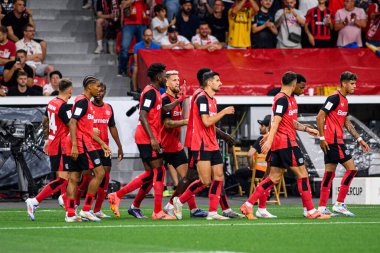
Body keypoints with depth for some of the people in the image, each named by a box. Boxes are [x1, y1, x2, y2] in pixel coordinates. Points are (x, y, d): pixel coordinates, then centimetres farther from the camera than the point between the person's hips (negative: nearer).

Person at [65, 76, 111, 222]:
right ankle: (86, 210, -9)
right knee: (99, 173, -8)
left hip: (77, 146, 10)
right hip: (82, 144, -10)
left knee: (74, 178, 5)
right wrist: (74, 145, -25)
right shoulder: (82, 101, -10)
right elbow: (72, 123, -19)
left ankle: (70, 214, 2)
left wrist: (102, 143, 27)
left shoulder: (86, 102, 21)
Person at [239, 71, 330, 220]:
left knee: (274, 178, 7)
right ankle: (311, 212, 0)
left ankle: (248, 205, 4)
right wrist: (269, 140, -28)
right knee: (302, 174, -4)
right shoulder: (282, 99, -13)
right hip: (286, 142, -10)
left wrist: (305, 129, 26)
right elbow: (276, 121, -22)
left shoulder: (288, 99, 17)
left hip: (278, 145, 10)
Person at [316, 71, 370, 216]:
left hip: (336, 141, 9)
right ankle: (339, 204, -7)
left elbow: (347, 123, 23)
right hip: (333, 141, -9)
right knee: (351, 169, -8)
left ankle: (322, 207, 9)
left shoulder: (344, 100, 17)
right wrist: (322, 138, -17)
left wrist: (359, 139, 19)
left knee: (329, 173, 8)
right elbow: (320, 117, -15)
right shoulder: (334, 98, -12)